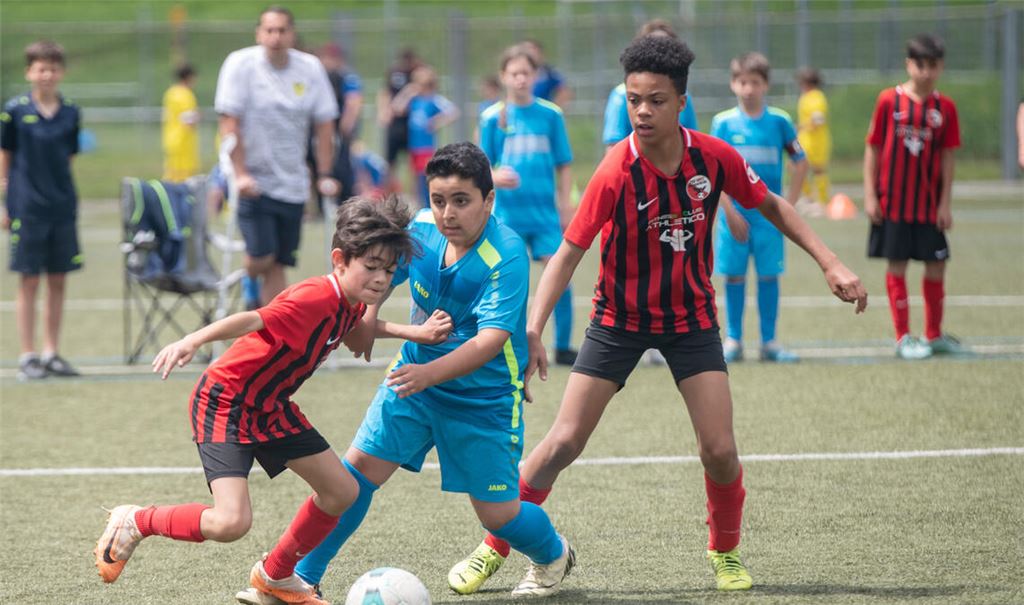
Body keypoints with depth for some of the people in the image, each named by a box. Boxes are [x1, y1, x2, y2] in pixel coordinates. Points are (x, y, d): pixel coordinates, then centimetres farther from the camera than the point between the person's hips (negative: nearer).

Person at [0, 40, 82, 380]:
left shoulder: (70, 113, 4)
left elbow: (69, 157, 12)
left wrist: (65, 194, 6)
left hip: (62, 207, 3)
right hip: (27, 208, -3)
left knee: (58, 282, 7)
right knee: (29, 281, 0)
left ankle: (51, 353, 16)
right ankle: (27, 357, 5)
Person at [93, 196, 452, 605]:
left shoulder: (350, 304, 0)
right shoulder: (316, 298, -29)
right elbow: (252, 321, -43)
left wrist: (416, 333, 16)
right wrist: (193, 341, -58)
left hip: (270, 407, 10)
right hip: (224, 402, -10)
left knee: (342, 491, 10)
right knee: (231, 522, -24)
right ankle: (135, 523, 3)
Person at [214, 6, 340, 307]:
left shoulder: (310, 68, 1)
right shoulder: (241, 64, -8)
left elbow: (324, 124, 7)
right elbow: (229, 124, -10)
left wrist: (324, 175, 2)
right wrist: (240, 174, -16)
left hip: (292, 184, 3)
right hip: (254, 180, -3)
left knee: (278, 265, 2)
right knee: (261, 259, -13)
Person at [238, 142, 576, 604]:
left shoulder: (507, 257, -26)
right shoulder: (421, 228, -8)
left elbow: (492, 338, -35)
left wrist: (429, 374, -47)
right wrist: (364, 319, -3)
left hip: (484, 396, -5)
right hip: (415, 376, 5)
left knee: (498, 513, 0)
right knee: (360, 466, -7)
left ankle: (553, 557, 34)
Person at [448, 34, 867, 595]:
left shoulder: (715, 158, -14)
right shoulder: (615, 173, -23)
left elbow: (771, 206, 5)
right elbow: (568, 254, -20)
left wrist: (829, 263, -2)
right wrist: (532, 330, -31)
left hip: (691, 317, 2)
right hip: (619, 318, -2)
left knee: (719, 449, -8)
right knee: (563, 442, -5)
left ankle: (725, 552, 18)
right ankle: (492, 550, 9)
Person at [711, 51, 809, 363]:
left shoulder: (779, 121, 1)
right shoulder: (723, 123, -1)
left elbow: (801, 163, 7)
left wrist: (788, 207, 1)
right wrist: (730, 212, -10)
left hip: (769, 214, 1)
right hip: (735, 214, -1)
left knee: (769, 276, 2)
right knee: (734, 276, 2)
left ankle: (769, 342, 9)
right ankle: (733, 341, 10)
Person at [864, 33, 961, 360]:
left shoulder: (945, 107, 1)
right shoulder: (889, 101, -4)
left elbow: (947, 157, 3)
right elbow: (873, 149, -1)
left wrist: (945, 202, 0)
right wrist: (870, 195, -4)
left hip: (929, 204, 2)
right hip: (893, 202, -2)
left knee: (936, 265, 7)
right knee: (896, 265, 2)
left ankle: (934, 335, 22)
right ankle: (903, 338, 10)